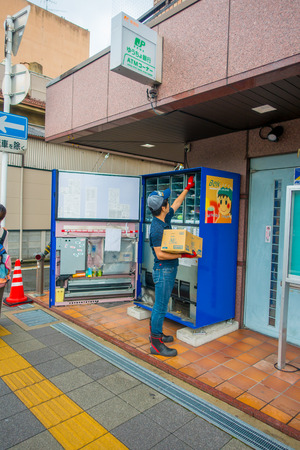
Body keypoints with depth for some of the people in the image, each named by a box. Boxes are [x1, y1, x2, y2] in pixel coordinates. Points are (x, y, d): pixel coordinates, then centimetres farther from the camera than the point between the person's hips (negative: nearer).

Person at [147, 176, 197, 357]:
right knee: (160, 306, -2)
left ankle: (156, 333, 32)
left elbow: (177, 203, 24)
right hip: (163, 270, -10)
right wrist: (183, 255, -23)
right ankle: (156, 343, 9)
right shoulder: (156, 228, -21)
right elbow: (160, 254, -24)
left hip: (170, 269, 10)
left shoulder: (165, 218, 6)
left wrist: (187, 188, 32)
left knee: (161, 304, 18)